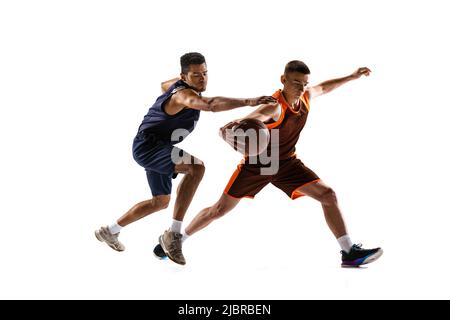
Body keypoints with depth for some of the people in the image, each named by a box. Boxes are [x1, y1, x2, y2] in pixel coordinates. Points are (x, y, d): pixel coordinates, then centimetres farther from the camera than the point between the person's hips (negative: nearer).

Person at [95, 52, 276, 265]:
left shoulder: (178, 84, 3)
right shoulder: (184, 94, -27)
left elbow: (164, 85, 30)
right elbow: (211, 105, -49)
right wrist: (248, 102, -57)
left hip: (158, 148, 11)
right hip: (148, 146, -11)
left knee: (161, 201, 24)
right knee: (196, 167, -34)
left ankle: (110, 231, 40)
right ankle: (174, 234, -28)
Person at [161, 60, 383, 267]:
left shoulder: (306, 97, -7)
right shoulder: (275, 106, -30)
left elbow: (323, 87, 18)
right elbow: (253, 118, -50)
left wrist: (351, 77, 21)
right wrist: (232, 127, -70)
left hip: (287, 163, 6)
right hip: (256, 164, -6)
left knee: (328, 195, -9)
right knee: (220, 209, 2)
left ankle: (349, 252, -4)